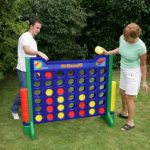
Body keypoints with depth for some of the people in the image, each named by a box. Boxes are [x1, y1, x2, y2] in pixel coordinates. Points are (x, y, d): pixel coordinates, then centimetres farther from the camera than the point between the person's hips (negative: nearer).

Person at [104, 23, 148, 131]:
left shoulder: (140, 47, -28)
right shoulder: (122, 38, -13)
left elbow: (143, 64, -15)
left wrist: (144, 81, -8)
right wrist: (108, 53, 1)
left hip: (133, 73, -7)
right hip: (124, 70, 7)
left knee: (129, 97, 2)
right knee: (122, 92, 21)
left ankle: (130, 122, 23)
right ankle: (124, 112, 47)